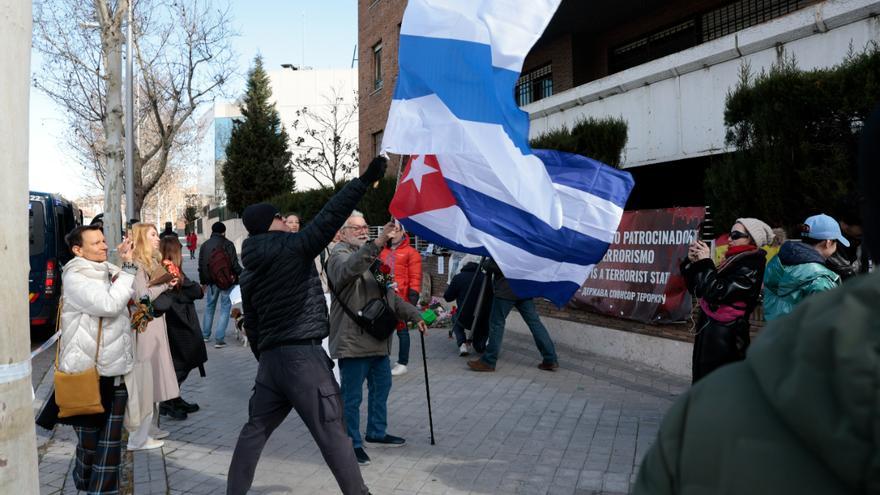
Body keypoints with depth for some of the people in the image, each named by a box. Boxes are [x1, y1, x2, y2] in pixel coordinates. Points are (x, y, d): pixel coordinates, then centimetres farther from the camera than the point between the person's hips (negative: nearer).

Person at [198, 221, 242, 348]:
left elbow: (201, 265, 10)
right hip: (227, 281, -4)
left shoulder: (205, 245, 4)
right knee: (225, 308, 3)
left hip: (211, 281, 4)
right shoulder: (228, 244, -11)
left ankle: (205, 335, 29)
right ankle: (219, 339, -2)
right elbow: (235, 264, -14)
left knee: (209, 306, 21)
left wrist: (203, 282, 20)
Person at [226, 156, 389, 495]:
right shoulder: (292, 247, -8)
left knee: (254, 430, 19)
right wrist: (365, 179, -19)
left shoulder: (249, 274, 14)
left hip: (270, 359, 7)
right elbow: (329, 218, -18)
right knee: (332, 434, -1)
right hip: (303, 355, -7)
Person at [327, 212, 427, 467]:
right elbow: (350, 269, -37)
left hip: (378, 339, 9)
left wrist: (414, 315, 17)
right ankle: (351, 444, 12)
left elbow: (389, 295, 25)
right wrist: (377, 243, -49)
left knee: (381, 388, 20)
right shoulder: (340, 255, -10)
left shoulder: (372, 257, 20)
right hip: (352, 340, -9)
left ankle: (377, 433, 36)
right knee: (352, 396, -1)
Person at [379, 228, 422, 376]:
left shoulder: (411, 253, -2)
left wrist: (413, 297, -12)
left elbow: (415, 277, -6)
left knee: (402, 330, 3)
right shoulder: (383, 252, 16)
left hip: (400, 298, -6)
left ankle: (402, 363, 11)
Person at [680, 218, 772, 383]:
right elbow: (697, 289, 15)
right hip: (708, 329, 8)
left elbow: (717, 293, -22)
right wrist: (693, 262, 2)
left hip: (723, 337, -8)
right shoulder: (733, 261, 12)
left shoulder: (751, 267, -12)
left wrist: (705, 262, -13)